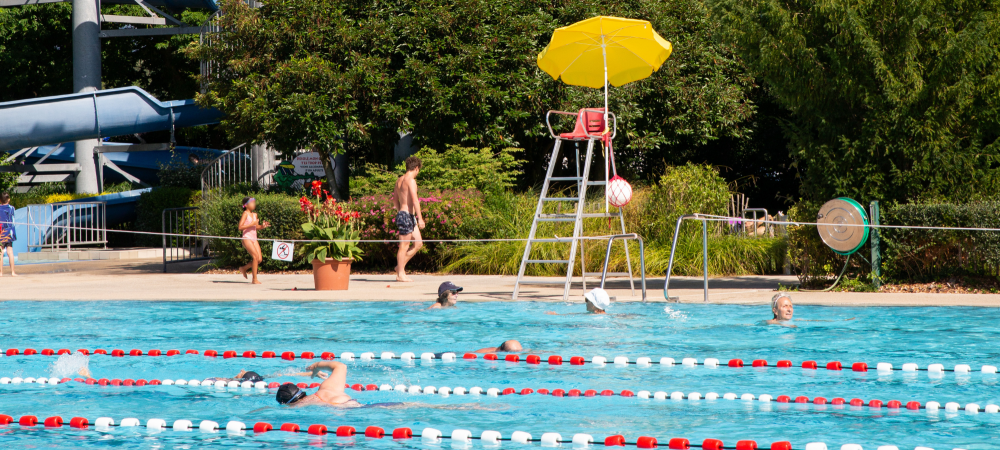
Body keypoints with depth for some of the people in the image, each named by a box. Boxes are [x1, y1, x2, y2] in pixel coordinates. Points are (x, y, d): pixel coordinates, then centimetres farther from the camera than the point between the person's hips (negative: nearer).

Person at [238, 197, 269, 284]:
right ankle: (254, 279, -14)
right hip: (247, 238, -7)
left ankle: (244, 268, 21)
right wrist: (252, 224, -19)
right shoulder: (245, 214, -6)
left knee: (259, 259, -2)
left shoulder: (255, 215, 15)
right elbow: (240, 227, -15)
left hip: (254, 239, 7)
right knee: (255, 256, -19)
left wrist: (262, 226, 6)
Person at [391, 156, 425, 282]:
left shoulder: (399, 180, 15)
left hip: (402, 214, 9)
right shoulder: (410, 180, -14)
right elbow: (415, 200, -21)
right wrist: (420, 218, -22)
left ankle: (400, 266, 17)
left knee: (418, 243, 13)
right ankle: (400, 274, 1)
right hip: (407, 215, -9)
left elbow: (395, 200, 24)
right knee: (404, 246, -3)